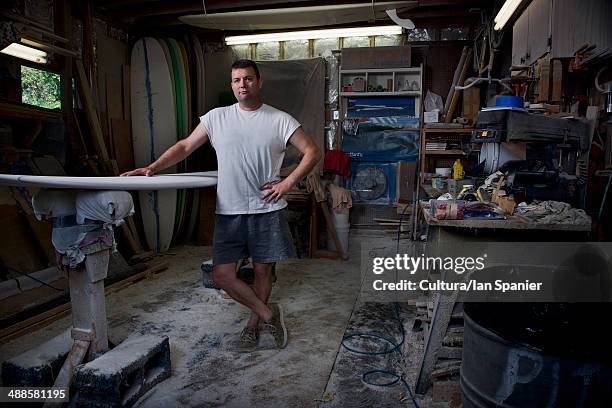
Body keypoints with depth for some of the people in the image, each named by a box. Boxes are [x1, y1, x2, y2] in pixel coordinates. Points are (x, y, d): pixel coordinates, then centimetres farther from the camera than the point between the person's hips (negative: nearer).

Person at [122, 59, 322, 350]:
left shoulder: (280, 120, 0)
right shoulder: (217, 117, 6)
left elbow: (312, 152, 1)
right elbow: (185, 146, 9)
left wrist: (288, 183, -9)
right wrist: (152, 168, -3)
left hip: (267, 210, -1)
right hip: (228, 211, 2)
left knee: (263, 271, 9)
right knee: (222, 274, -3)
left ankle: (253, 324, 33)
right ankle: (269, 314, 16)